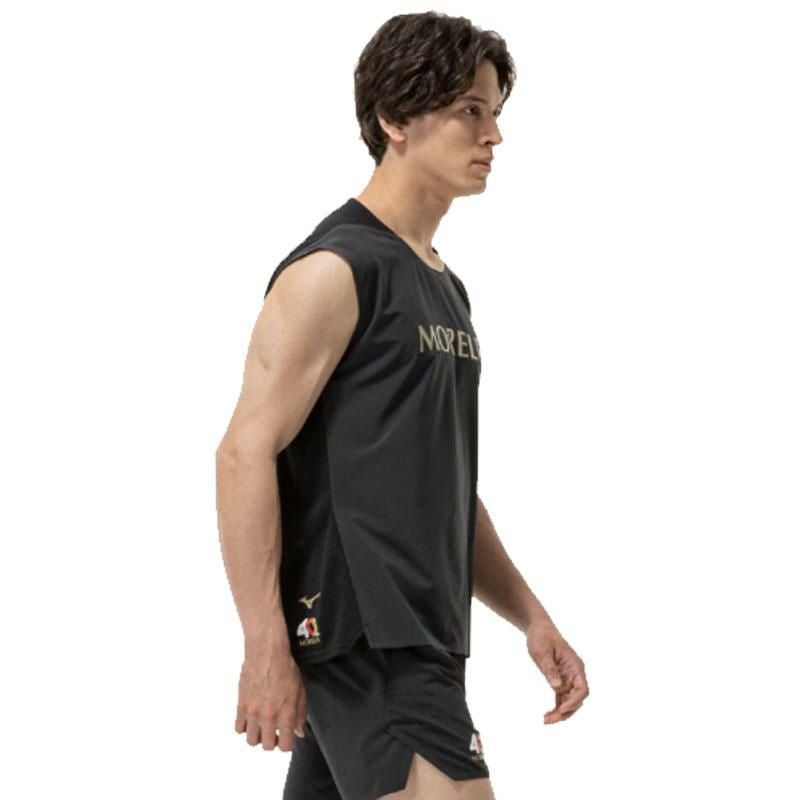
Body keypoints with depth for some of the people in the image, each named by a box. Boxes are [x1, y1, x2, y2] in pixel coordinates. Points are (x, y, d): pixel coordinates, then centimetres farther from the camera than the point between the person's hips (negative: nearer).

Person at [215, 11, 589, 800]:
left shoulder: (445, 287, 20)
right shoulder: (334, 270, -9)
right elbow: (245, 453, -15)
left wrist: (529, 616, 19)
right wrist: (266, 647, -20)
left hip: (419, 638, 9)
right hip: (361, 638, -9)